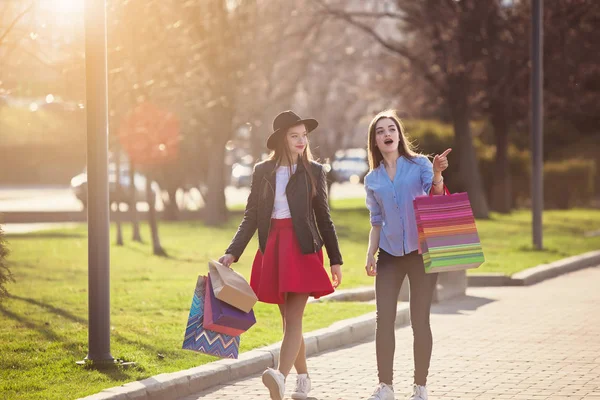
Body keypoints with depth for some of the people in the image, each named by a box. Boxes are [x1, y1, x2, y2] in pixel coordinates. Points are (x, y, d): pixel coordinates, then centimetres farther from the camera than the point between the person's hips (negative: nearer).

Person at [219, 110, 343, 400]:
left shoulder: (314, 171, 4)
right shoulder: (263, 171, 7)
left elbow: (324, 217, 8)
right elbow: (251, 217, 8)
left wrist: (335, 260, 7)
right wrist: (232, 253, -3)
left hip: (303, 249, -3)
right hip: (272, 248, 3)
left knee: (294, 318, -14)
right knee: (288, 320, 9)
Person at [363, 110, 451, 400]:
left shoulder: (419, 165, 0)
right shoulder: (372, 179, 10)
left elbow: (435, 199, -15)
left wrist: (437, 174, -34)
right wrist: (370, 253, 4)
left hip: (420, 250, -3)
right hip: (390, 254, 3)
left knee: (420, 320, -1)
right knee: (384, 319, -4)